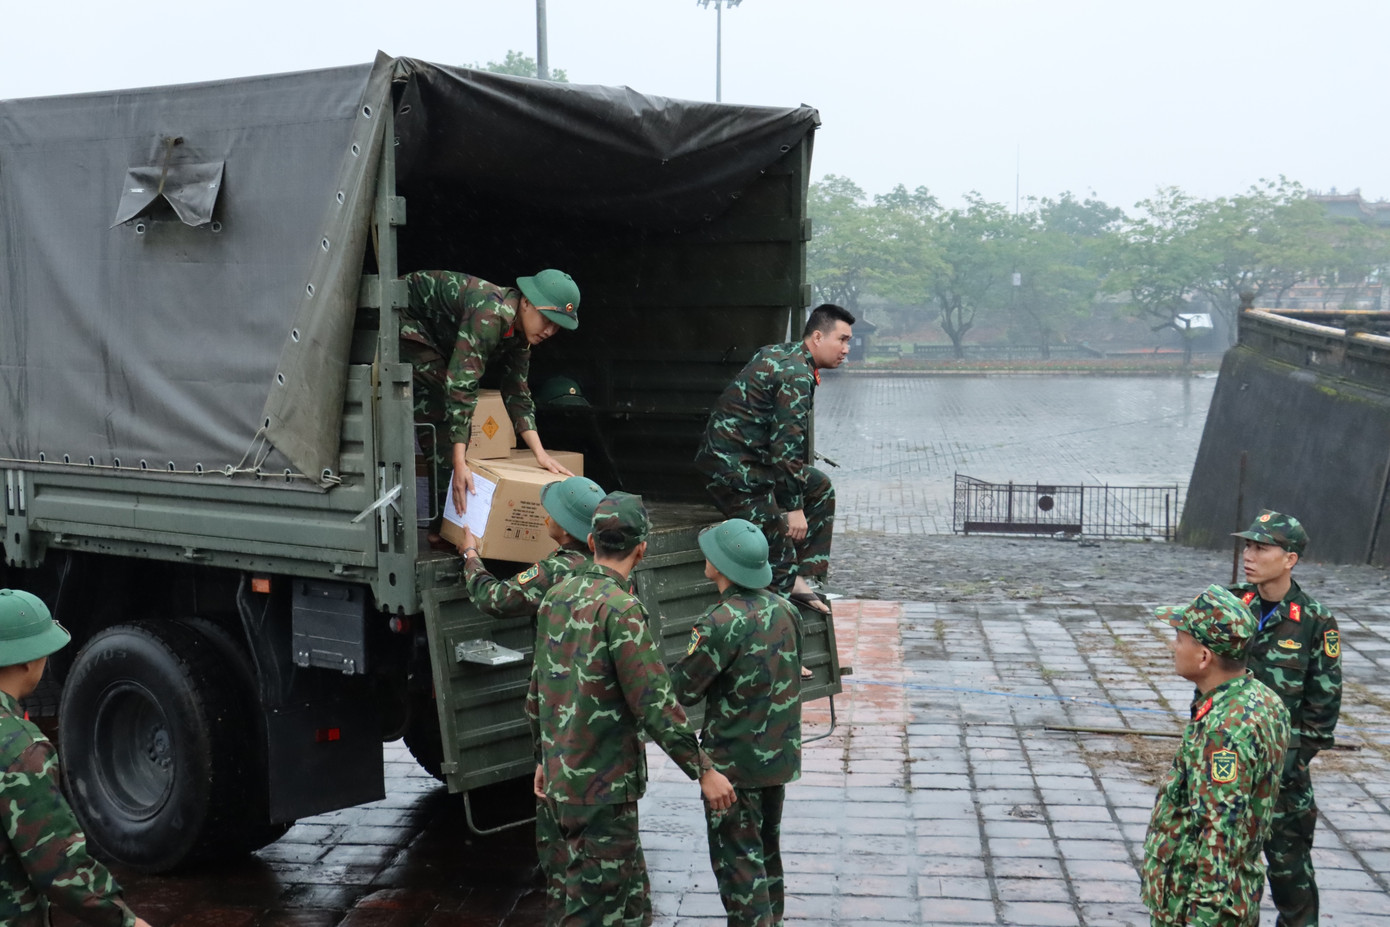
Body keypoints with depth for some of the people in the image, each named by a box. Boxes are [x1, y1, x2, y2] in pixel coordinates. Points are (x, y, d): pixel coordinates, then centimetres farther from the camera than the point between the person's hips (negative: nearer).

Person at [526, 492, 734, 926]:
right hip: (604, 787, -8)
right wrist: (703, 770, -14)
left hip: (560, 776, 8)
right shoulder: (619, 609, -19)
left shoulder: (555, 599, 7)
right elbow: (654, 704, -21)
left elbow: (537, 692, 16)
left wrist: (544, 759, 27)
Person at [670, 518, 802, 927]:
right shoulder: (783, 610, 0)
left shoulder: (721, 624, -23)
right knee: (767, 847, 22)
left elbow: (682, 691, -17)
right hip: (780, 753, 8)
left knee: (737, 857, 4)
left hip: (735, 760, -7)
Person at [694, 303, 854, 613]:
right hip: (734, 469, -11)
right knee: (778, 538, -9)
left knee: (820, 488, 16)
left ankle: (799, 579, 14)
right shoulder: (797, 376, -19)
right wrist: (795, 508, -19)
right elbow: (785, 446, -23)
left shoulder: (779, 353, 12)